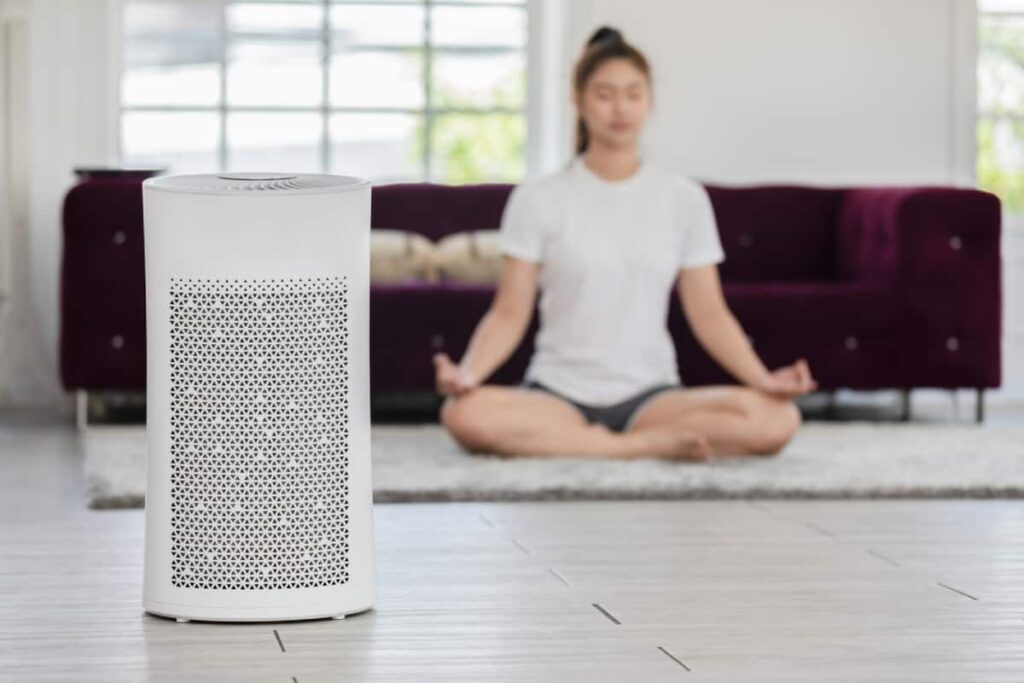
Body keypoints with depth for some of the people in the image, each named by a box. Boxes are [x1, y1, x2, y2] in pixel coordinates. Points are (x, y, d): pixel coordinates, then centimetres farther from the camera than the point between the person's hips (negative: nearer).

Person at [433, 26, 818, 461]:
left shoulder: (684, 198, 8)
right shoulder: (537, 198, 4)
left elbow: (708, 313, 7)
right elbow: (509, 314, 0)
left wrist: (761, 378, -10)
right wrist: (467, 372, -19)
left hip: (649, 394, 1)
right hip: (558, 392, -1)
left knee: (775, 418, -29)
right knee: (466, 414, -36)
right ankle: (651, 446, -23)